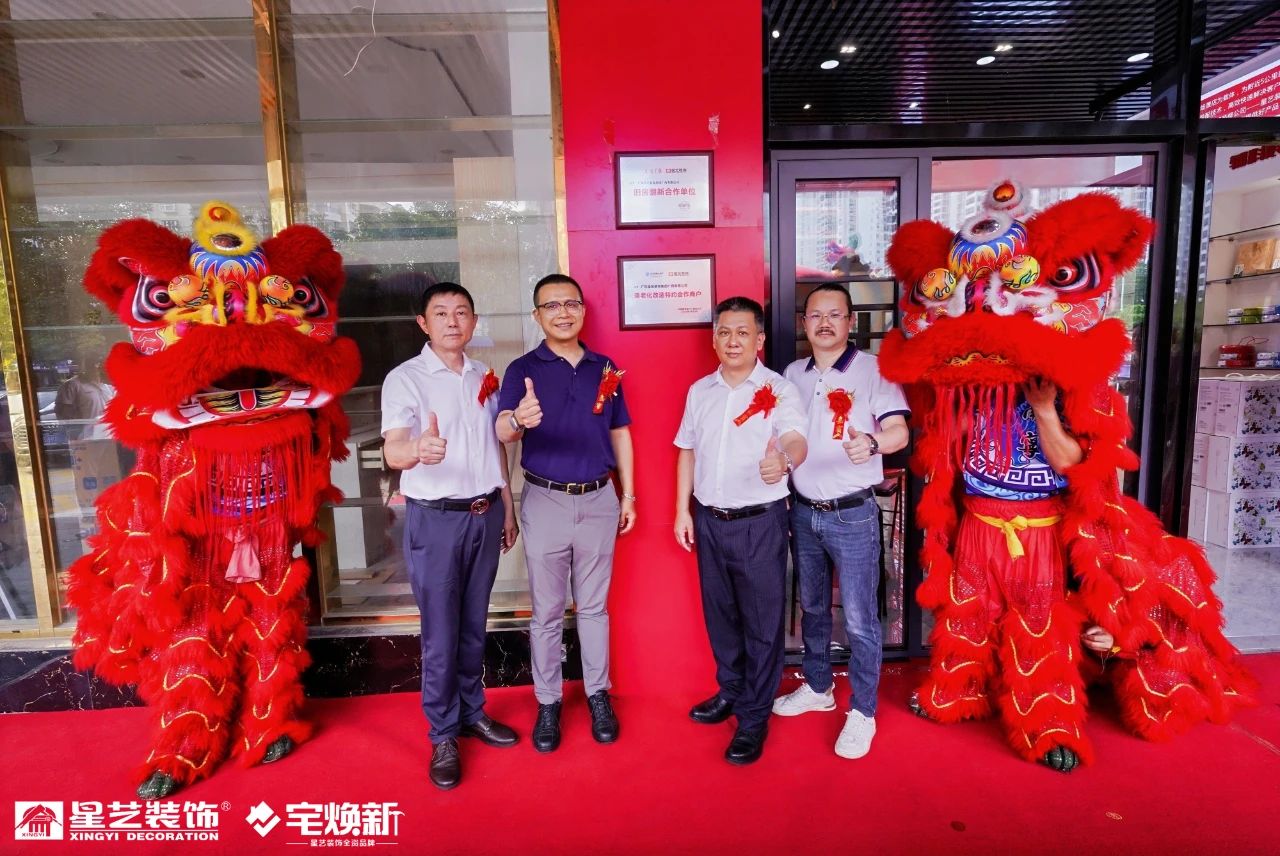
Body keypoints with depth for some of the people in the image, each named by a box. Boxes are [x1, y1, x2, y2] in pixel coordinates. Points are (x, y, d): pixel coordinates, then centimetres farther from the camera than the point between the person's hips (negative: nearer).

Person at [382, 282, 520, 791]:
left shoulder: (484, 377, 8)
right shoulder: (405, 379, -9)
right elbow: (393, 452, -23)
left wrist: (508, 508, 15)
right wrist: (419, 450, -46)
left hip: (486, 515, 5)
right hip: (436, 519, -4)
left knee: (474, 625, 16)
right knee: (440, 633, 4)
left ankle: (472, 712, 34)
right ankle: (443, 736, 21)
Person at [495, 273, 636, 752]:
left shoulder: (605, 368, 5)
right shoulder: (523, 369, -5)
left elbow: (620, 434, 12)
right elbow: (502, 432, -21)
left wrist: (628, 494, 8)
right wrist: (518, 419, -45)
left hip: (599, 500, 2)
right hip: (545, 501, -2)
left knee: (594, 606, 14)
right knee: (546, 611, 10)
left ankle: (598, 695, 30)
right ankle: (548, 702, 26)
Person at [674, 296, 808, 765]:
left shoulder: (779, 389, -9)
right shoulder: (700, 390, 7)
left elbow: (796, 441, -25)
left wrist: (784, 460, -48)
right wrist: (682, 510, 9)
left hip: (759, 521, -4)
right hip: (709, 520, 5)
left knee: (761, 621, 5)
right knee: (719, 613, 18)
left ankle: (754, 717, 23)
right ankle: (730, 690, 40)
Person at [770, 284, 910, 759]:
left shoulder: (874, 370, -8)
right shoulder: (793, 374, 7)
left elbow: (899, 431, -19)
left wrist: (872, 443, -39)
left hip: (852, 515, -5)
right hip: (803, 511, 5)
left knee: (859, 619, 3)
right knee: (812, 607, 20)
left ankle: (862, 712, 21)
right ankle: (817, 687, 39)